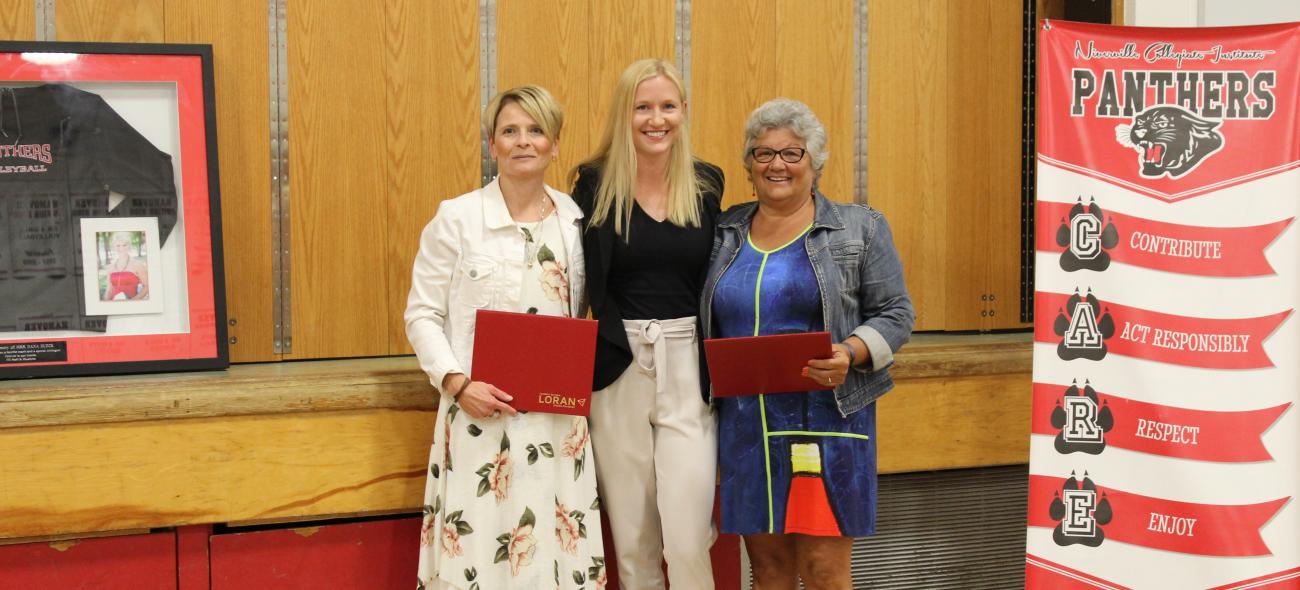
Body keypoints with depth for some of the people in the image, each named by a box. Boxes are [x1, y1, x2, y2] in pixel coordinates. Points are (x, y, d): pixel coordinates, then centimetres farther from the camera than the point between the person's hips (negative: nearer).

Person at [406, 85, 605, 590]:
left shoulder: (575, 220, 8)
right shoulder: (456, 218, -3)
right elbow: (422, 315, -1)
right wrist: (457, 383, -14)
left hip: (557, 416, 3)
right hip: (480, 414, -3)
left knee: (557, 548, 6)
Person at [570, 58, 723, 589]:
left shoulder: (707, 184, 6)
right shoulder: (595, 185, -1)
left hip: (690, 370, 1)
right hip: (617, 371, 0)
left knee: (688, 539, -6)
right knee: (631, 539, 9)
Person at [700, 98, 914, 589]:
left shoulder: (859, 229, 4)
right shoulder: (724, 232, 12)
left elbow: (895, 315, 2)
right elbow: (707, 324, 18)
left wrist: (851, 354, -16)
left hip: (826, 418, -3)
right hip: (745, 425, 3)